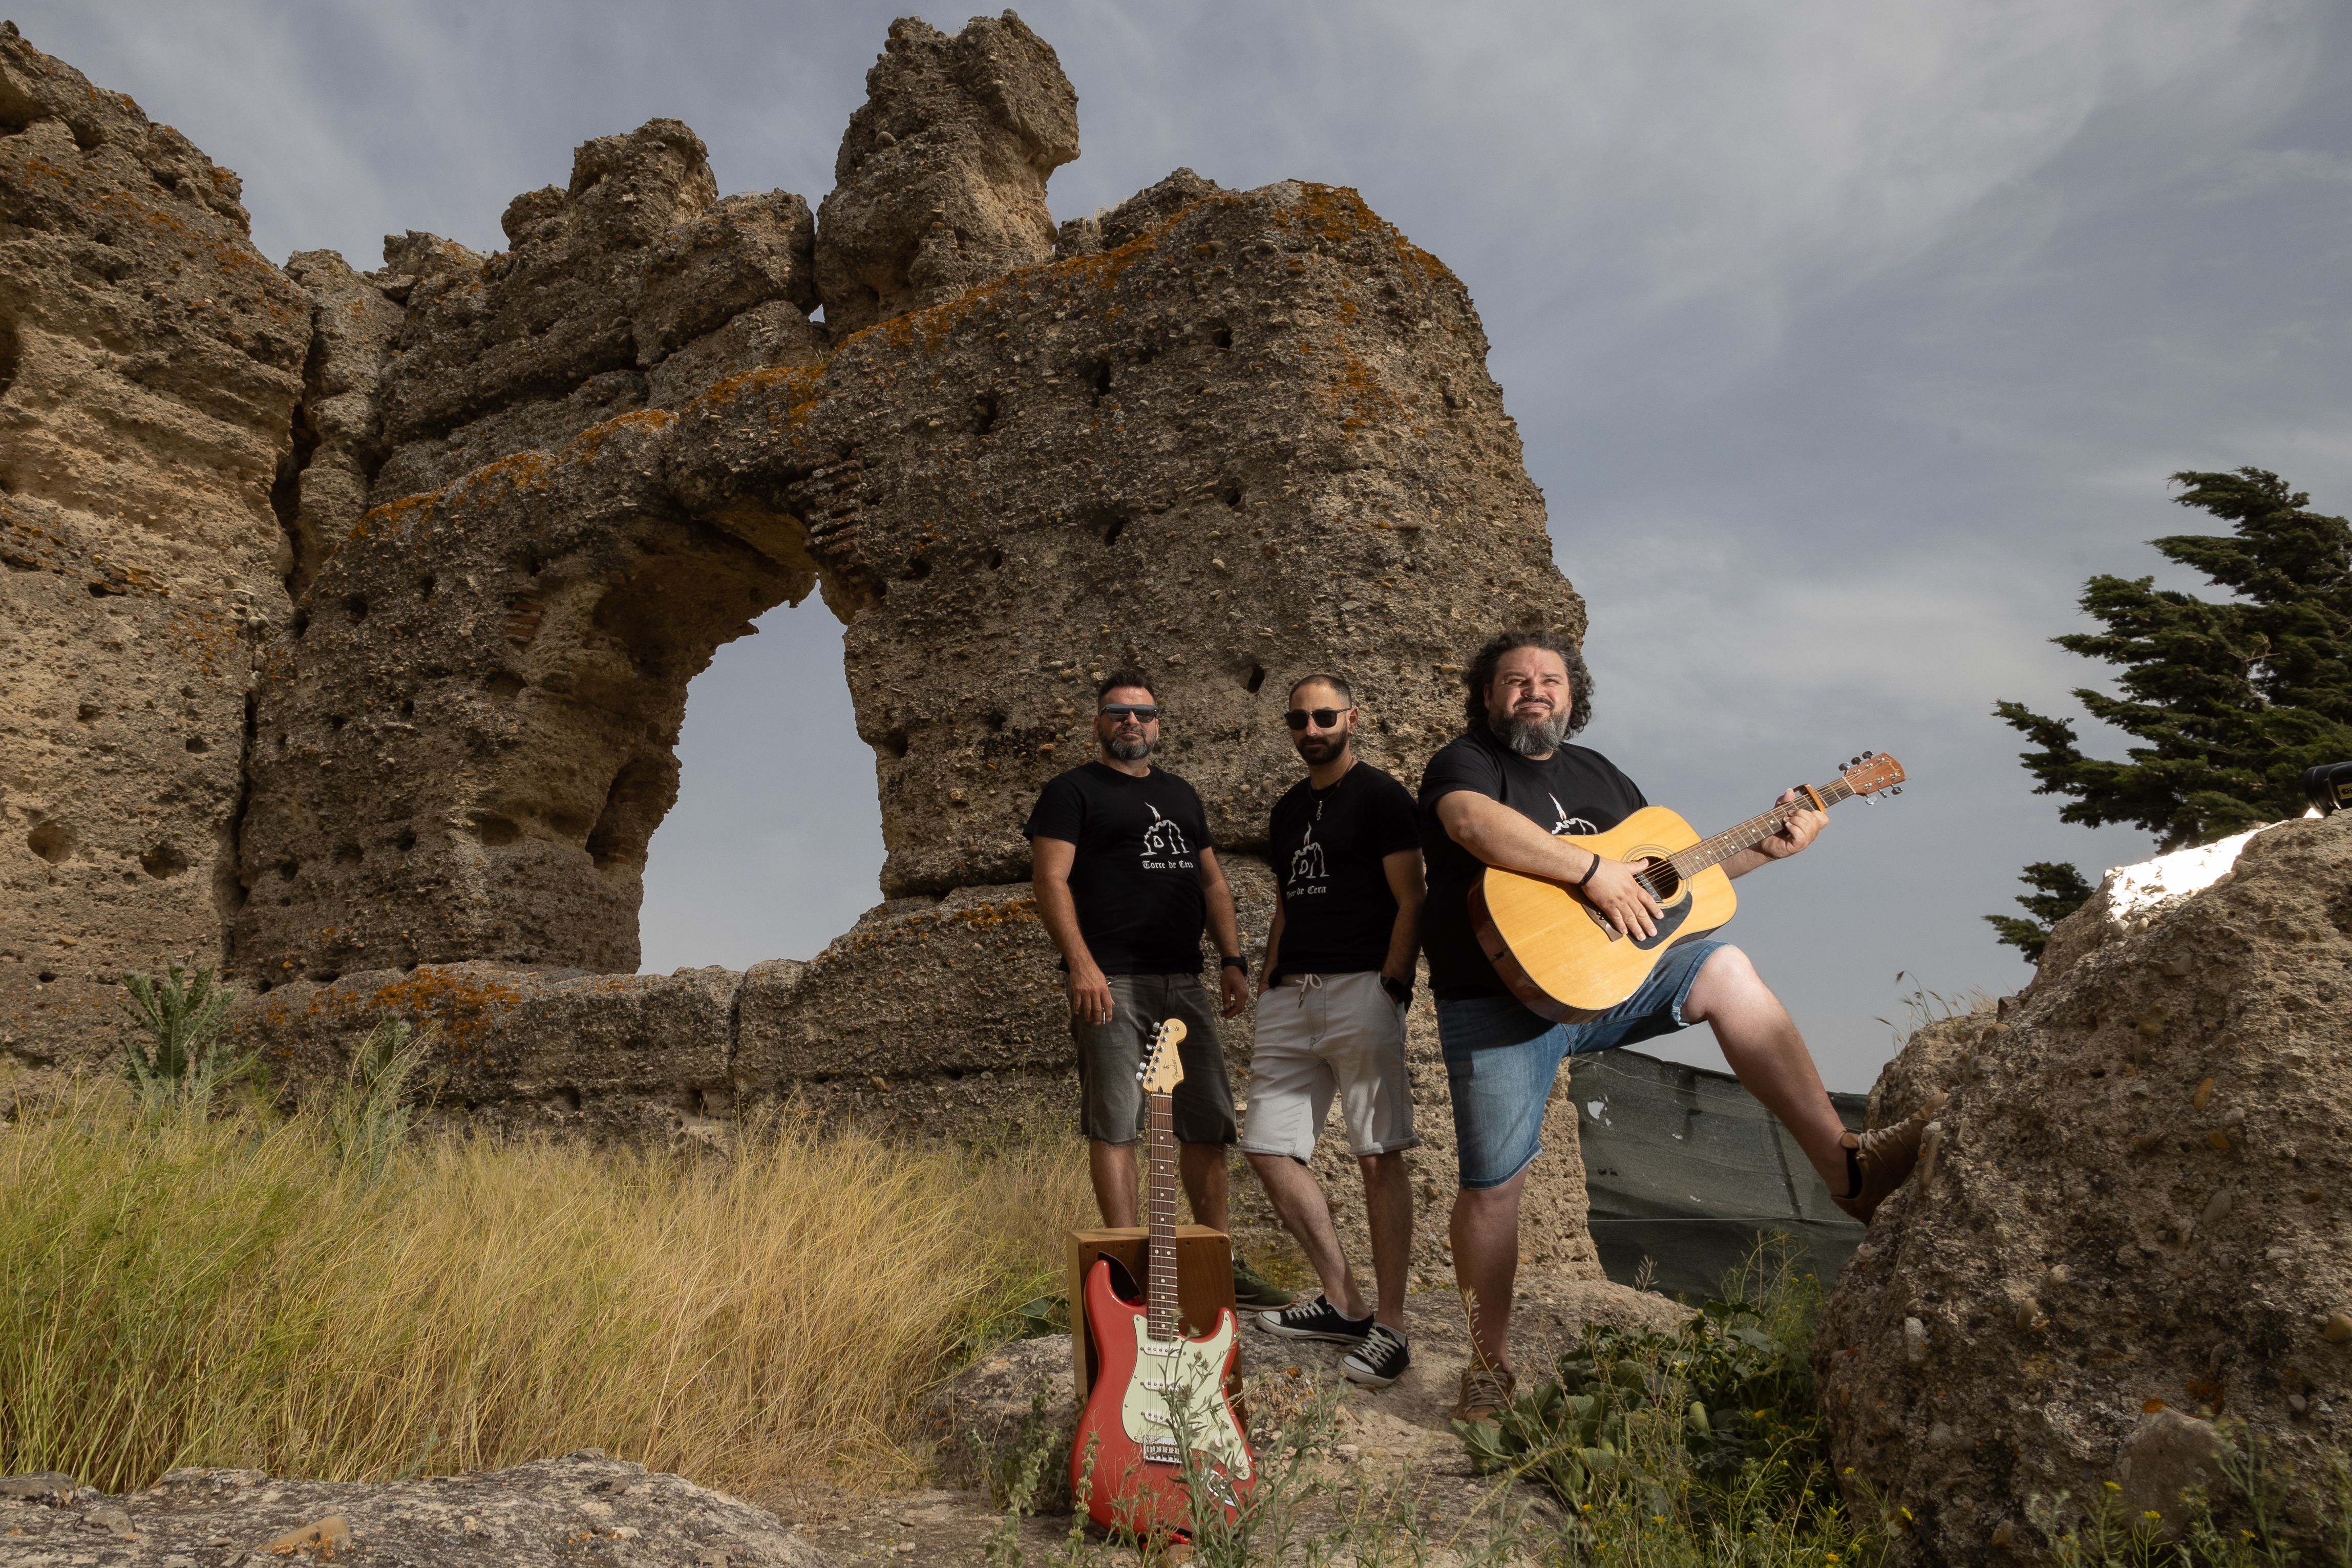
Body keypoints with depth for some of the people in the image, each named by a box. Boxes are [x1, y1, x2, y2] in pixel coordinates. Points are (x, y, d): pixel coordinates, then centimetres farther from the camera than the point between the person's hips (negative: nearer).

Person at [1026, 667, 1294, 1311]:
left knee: (1207, 1125, 8)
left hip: (1184, 982, 6)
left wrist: (1233, 959, 11)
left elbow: (1212, 881, 22)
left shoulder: (1181, 794, 21)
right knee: (1115, 1126, -4)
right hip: (1112, 983, -6)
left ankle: (1223, 1263, 18)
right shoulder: (1071, 791, 3)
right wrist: (1081, 964, -18)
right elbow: (1051, 880, -7)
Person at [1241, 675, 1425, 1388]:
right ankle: (1343, 1302, 17)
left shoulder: (1381, 796, 1)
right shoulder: (1287, 810, 21)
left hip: (1359, 988, -7)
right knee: (1269, 1149, 5)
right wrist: (1264, 991, 18)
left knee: (1380, 1156, -5)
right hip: (1289, 996, 8)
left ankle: (1389, 1325, 5)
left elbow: (1411, 902, -5)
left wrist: (1392, 987, -14)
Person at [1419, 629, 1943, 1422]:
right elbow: (1474, 823, -27)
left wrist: (1766, 849, 11)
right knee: (1492, 1185, -2)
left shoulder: (1595, 771, 18)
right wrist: (1592, 870, -29)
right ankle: (1489, 1365, 16)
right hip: (1504, 1005, -5)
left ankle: (1845, 1164, -16)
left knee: (1724, 969, -17)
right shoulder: (1465, 761, -3)